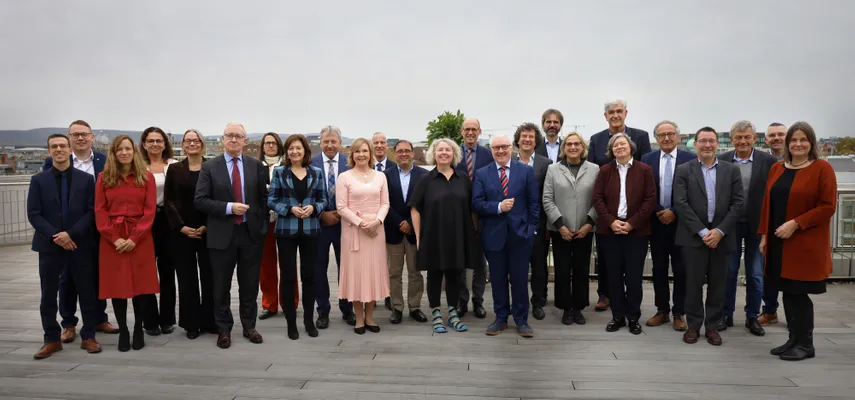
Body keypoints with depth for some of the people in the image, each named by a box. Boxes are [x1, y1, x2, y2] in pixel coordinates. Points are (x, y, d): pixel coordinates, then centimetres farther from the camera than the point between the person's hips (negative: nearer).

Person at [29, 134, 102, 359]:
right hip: (49, 245, 1)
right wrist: (55, 235, -13)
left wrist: (71, 234, -14)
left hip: (80, 244, -1)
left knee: (87, 292, 3)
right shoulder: (38, 180, 4)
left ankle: (88, 337, 14)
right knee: (48, 295, 6)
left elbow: (92, 211, -2)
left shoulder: (85, 179, 3)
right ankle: (52, 340, 17)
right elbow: (33, 214, -1)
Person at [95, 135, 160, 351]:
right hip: (112, 239, 1)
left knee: (141, 284, 3)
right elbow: (100, 211, 1)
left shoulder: (146, 177, 3)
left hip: (140, 238, -1)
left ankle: (139, 329, 16)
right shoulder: (103, 178, 5)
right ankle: (123, 331, 14)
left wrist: (134, 238, -12)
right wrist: (115, 238, -11)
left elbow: (150, 211, -3)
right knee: (117, 285, 3)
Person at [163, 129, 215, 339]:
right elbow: (168, 200, 2)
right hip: (181, 231, 1)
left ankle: (210, 321, 15)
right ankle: (191, 323, 15)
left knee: (209, 276, 3)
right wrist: (181, 226, -9)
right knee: (187, 278, 6)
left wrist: (207, 225, -9)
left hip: (208, 230, -1)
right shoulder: (175, 169, 5)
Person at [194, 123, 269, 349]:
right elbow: (200, 200, -7)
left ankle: (249, 326, 26)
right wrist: (228, 208, -18)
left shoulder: (256, 166, 4)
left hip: (251, 233, 1)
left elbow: (264, 197, 7)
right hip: (222, 234, -1)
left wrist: (264, 225, 0)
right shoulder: (210, 167, -1)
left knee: (250, 284, 11)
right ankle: (224, 329, 23)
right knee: (222, 286, 9)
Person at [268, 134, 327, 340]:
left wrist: (313, 207, -13)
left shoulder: (317, 172, 5)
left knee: (309, 275, 7)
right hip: (286, 230, -1)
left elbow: (323, 199, 7)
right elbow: (271, 200, -1)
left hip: (310, 229, 1)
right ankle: (291, 322, 14)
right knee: (288, 276, 3)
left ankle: (309, 320, 20)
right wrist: (290, 209, -16)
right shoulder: (279, 172, 1)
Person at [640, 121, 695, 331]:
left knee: (681, 270, 5)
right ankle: (662, 310, 20)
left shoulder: (690, 159, -3)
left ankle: (679, 313, 15)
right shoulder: (647, 159, 4)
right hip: (656, 222, 2)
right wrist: (659, 212, -9)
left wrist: (674, 212, -12)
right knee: (659, 269, 9)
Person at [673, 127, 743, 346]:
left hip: (721, 236, 2)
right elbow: (681, 204, -7)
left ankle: (712, 326, 19)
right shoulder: (683, 170, 1)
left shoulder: (731, 170, 7)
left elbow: (738, 203, 1)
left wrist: (720, 231, -10)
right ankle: (693, 325, 16)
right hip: (693, 236, -2)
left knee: (717, 284, 7)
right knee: (693, 283, 3)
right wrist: (702, 231, -13)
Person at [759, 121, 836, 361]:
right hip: (779, 242, 5)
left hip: (805, 244, -5)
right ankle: (794, 340, 22)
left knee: (799, 293, -1)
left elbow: (828, 207, -11)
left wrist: (795, 223, -18)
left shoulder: (822, 169, -7)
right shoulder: (776, 169, 10)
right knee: (788, 292, 10)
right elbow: (767, 204, 13)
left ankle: (806, 344, 14)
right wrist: (764, 235, 9)